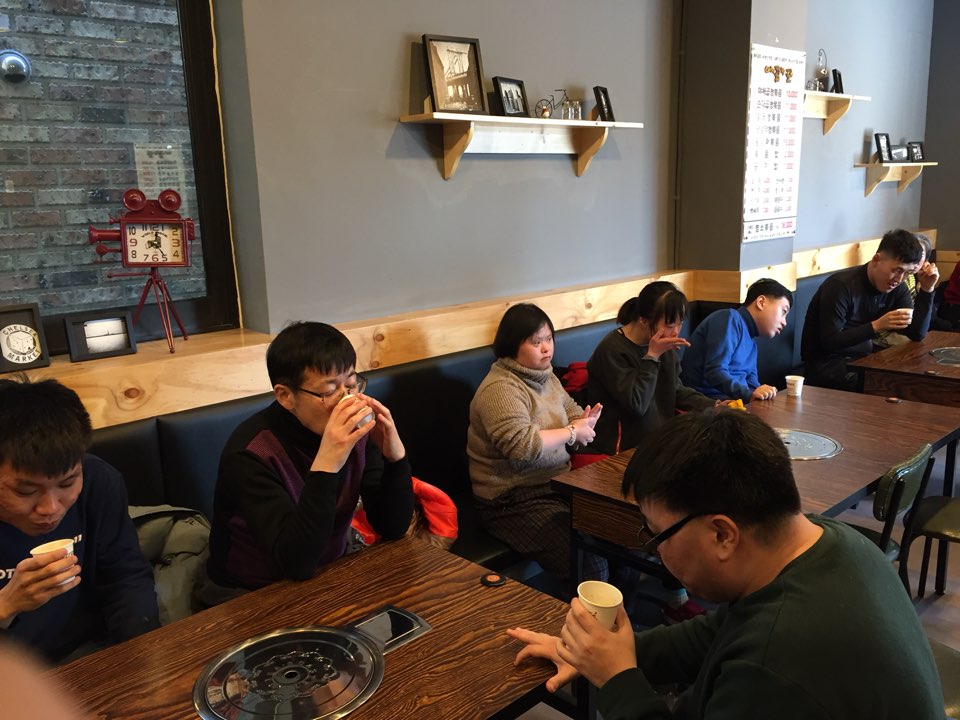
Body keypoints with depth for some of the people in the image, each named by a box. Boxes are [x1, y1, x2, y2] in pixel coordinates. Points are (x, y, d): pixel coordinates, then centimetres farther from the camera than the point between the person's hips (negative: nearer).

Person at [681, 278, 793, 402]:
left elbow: (751, 382, 13)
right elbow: (715, 371, -18)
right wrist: (749, 394, -28)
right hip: (709, 400, -8)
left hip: (734, 399, 9)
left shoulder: (751, 342, 22)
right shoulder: (730, 318, -7)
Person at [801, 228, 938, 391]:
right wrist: (876, 326, -32)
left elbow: (917, 334, 0)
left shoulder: (896, 287, 3)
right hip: (826, 363, -7)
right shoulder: (841, 285, -19)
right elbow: (829, 343, -24)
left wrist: (927, 289, -8)